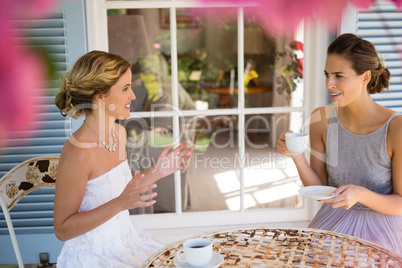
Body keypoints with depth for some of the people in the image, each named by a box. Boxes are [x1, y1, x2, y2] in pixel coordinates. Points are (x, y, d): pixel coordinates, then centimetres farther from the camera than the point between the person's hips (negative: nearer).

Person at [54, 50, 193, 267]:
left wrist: (156, 172, 0)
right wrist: (120, 204, -29)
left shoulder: (119, 133, 0)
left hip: (124, 241, 7)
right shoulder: (78, 152, -25)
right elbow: (62, 229, -19)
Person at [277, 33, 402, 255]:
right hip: (333, 222, 3)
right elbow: (319, 191, 1)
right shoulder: (321, 119, -6)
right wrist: (297, 157, -16)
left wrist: (360, 194, -27)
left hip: (380, 228, -3)